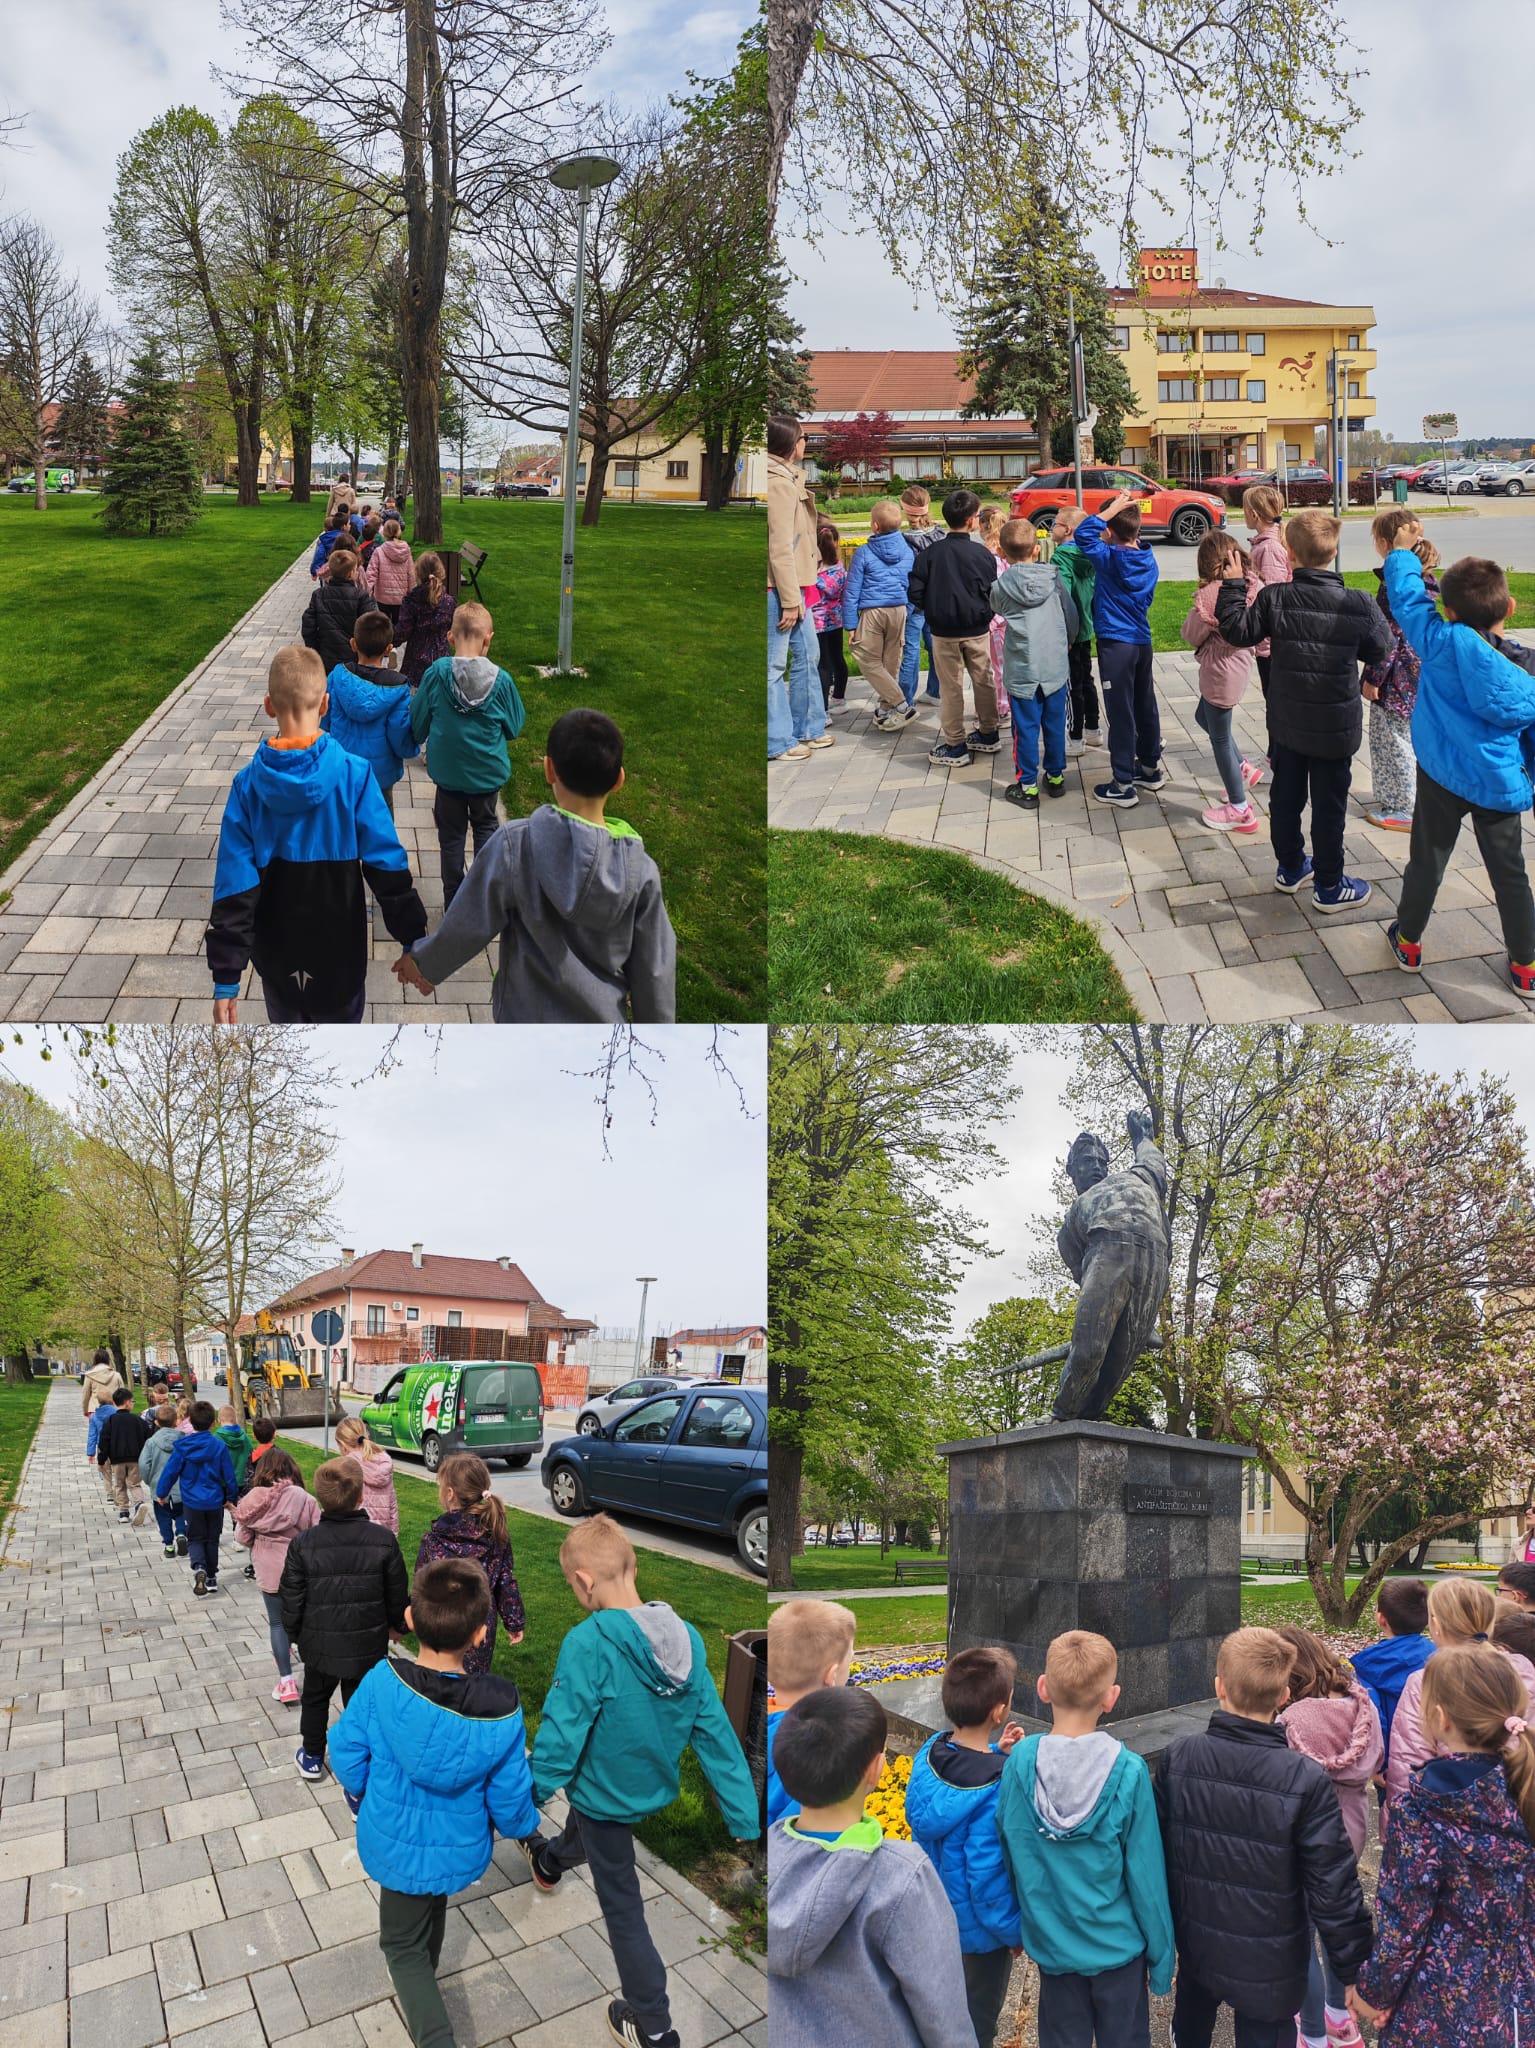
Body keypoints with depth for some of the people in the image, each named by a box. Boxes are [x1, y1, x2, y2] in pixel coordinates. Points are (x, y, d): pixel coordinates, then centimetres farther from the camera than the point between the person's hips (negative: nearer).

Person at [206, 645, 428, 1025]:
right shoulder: (354, 774, -17)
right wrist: (413, 939, -6)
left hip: (276, 954, 2)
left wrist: (226, 976, -8)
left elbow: (235, 886, -12)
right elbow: (387, 865, -15)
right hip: (340, 949, -1)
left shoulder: (249, 784, -12)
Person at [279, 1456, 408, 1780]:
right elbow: (397, 1593, -4)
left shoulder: (303, 1543, -17)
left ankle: (312, 1757, 42)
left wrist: (294, 1633, 11)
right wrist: (397, 1625, 14)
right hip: (368, 1645, -1)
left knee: (315, 1698, 25)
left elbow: (291, 1598, -8)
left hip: (319, 1643, 1)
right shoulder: (383, 1540, -16)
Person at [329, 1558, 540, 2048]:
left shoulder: (381, 1683, -29)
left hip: (396, 1844, -2)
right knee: (432, 1910, 33)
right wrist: (524, 1825, 9)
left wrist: (362, 1798, 9)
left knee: (403, 1943, 21)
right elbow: (509, 1797, -15)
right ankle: (422, 1983, 58)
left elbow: (346, 1755, -13)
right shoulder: (502, 1709, -27)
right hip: (460, 1849, 2)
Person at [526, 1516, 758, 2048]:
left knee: (623, 1909, 14)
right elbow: (715, 1732, -12)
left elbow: (561, 1731, -27)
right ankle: (550, 1863, 67)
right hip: (654, 1789, 7)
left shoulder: (588, 1643, -34)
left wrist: (528, 1799, -9)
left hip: (605, 1794, -7)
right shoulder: (684, 1637, -17)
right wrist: (745, 1819, -7)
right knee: (584, 1826, 37)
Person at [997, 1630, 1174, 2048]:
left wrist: (1016, 1927, 13)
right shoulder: (1129, 1772, -21)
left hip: (1052, 1946, 2)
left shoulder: (1021, 1761, -16)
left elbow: (1009, 1856, -4)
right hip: (1118, 1946, -2)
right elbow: (1146, 1875, -13)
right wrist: (1162, 1957, 2)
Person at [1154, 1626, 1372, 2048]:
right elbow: (1333, 1887, -19)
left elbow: (1155, 1848, -4)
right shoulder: (1307, 1781, -24)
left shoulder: (1177, 1758, -16)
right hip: (1268, 1964, -3)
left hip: (1196, 1944, 3)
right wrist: (1354, 1968, -4)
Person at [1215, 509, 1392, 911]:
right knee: (1329, 805, 8)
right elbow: (1381, 651, -2)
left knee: (1285, 797, 18)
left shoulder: (1274, 598, -14)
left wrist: (1233, 585, 4)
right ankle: (1328, 886, 19)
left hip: (1287, 723, 2)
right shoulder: (1359, 605, -15)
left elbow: (1237, 630, -6)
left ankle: (1290, 868, 34)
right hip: (1335, 727, -2)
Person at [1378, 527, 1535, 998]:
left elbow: (1407, 598, -3)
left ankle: (1408, 944, 31)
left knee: (1427, 861, 15)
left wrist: (1402, 552, 13)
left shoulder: (1442, 644, -15)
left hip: (1444, 777, -2)